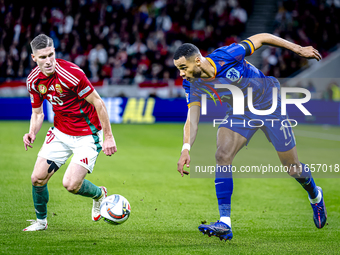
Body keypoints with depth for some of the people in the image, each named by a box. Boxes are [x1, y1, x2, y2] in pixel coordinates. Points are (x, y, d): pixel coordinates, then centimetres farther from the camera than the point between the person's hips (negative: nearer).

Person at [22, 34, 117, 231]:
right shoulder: (33, 80, -5)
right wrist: (32, 133, -11)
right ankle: (41, 221, 23)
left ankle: (99, 194, 19)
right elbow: (37, 113, 10)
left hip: (87, 135, -6)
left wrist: (109, 137, -16)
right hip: (60, 132, 6)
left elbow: (98, 103, -17)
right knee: (38, 178, -2)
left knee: (71, 184, -15)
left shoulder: (71, 73, -25)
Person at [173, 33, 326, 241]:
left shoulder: (226, 56, -30)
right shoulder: (193, 84, -15)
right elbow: (192, 120, -17)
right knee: (222, 155, -20)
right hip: (240, 113, 4)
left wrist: (298, 49, -14)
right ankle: (225, 224, -21)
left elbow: (261, 38, -18)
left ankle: (315, 195, 39)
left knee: (292, 168, 3)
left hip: (270, 105, -4)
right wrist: (186, 149, -34)